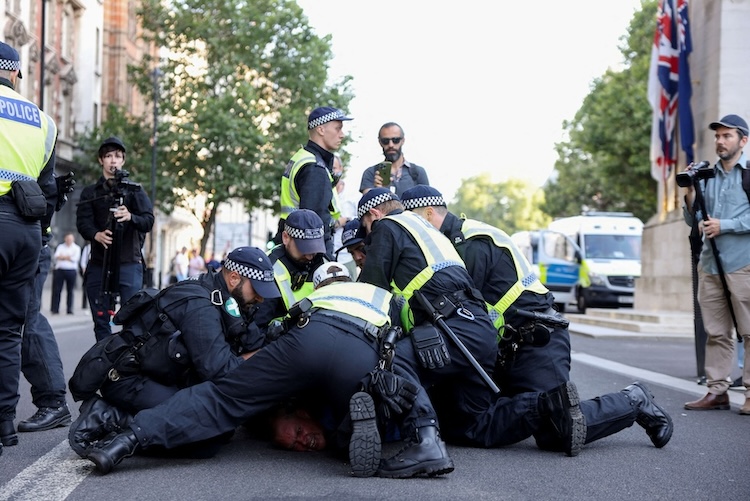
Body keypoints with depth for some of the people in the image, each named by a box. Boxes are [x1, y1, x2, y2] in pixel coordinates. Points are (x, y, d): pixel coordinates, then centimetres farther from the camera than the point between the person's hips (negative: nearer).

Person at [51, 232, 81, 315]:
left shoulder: (76, 248, 9)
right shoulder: (60, 247, 14)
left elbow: (75, 259, -6)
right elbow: (56, 256, -1)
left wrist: (62, 257, -3)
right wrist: (68, 257, -9)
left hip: (71, 271, -1)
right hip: (59, 270, 1)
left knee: (70, 291, 0)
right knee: (56, 290, -2)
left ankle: (70, 310, 4)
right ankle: (55, 309, 1)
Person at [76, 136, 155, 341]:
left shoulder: (135, 190, 9)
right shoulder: (90, 192, 13)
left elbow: (149, 221, -2)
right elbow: (83, 223, -1)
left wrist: (130, 217, -24)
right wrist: (96, 234, -24)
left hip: (129, 263, -2)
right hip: (99, 263, 2)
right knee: (100, 318, 4)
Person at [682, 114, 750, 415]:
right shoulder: (707, 175, 16)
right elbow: (693, 220, 18)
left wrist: (723, 226, -13)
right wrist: (690, 194, 2)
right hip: (710, 264, 6)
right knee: (716, 332, 7)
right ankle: (717, 390, 10)